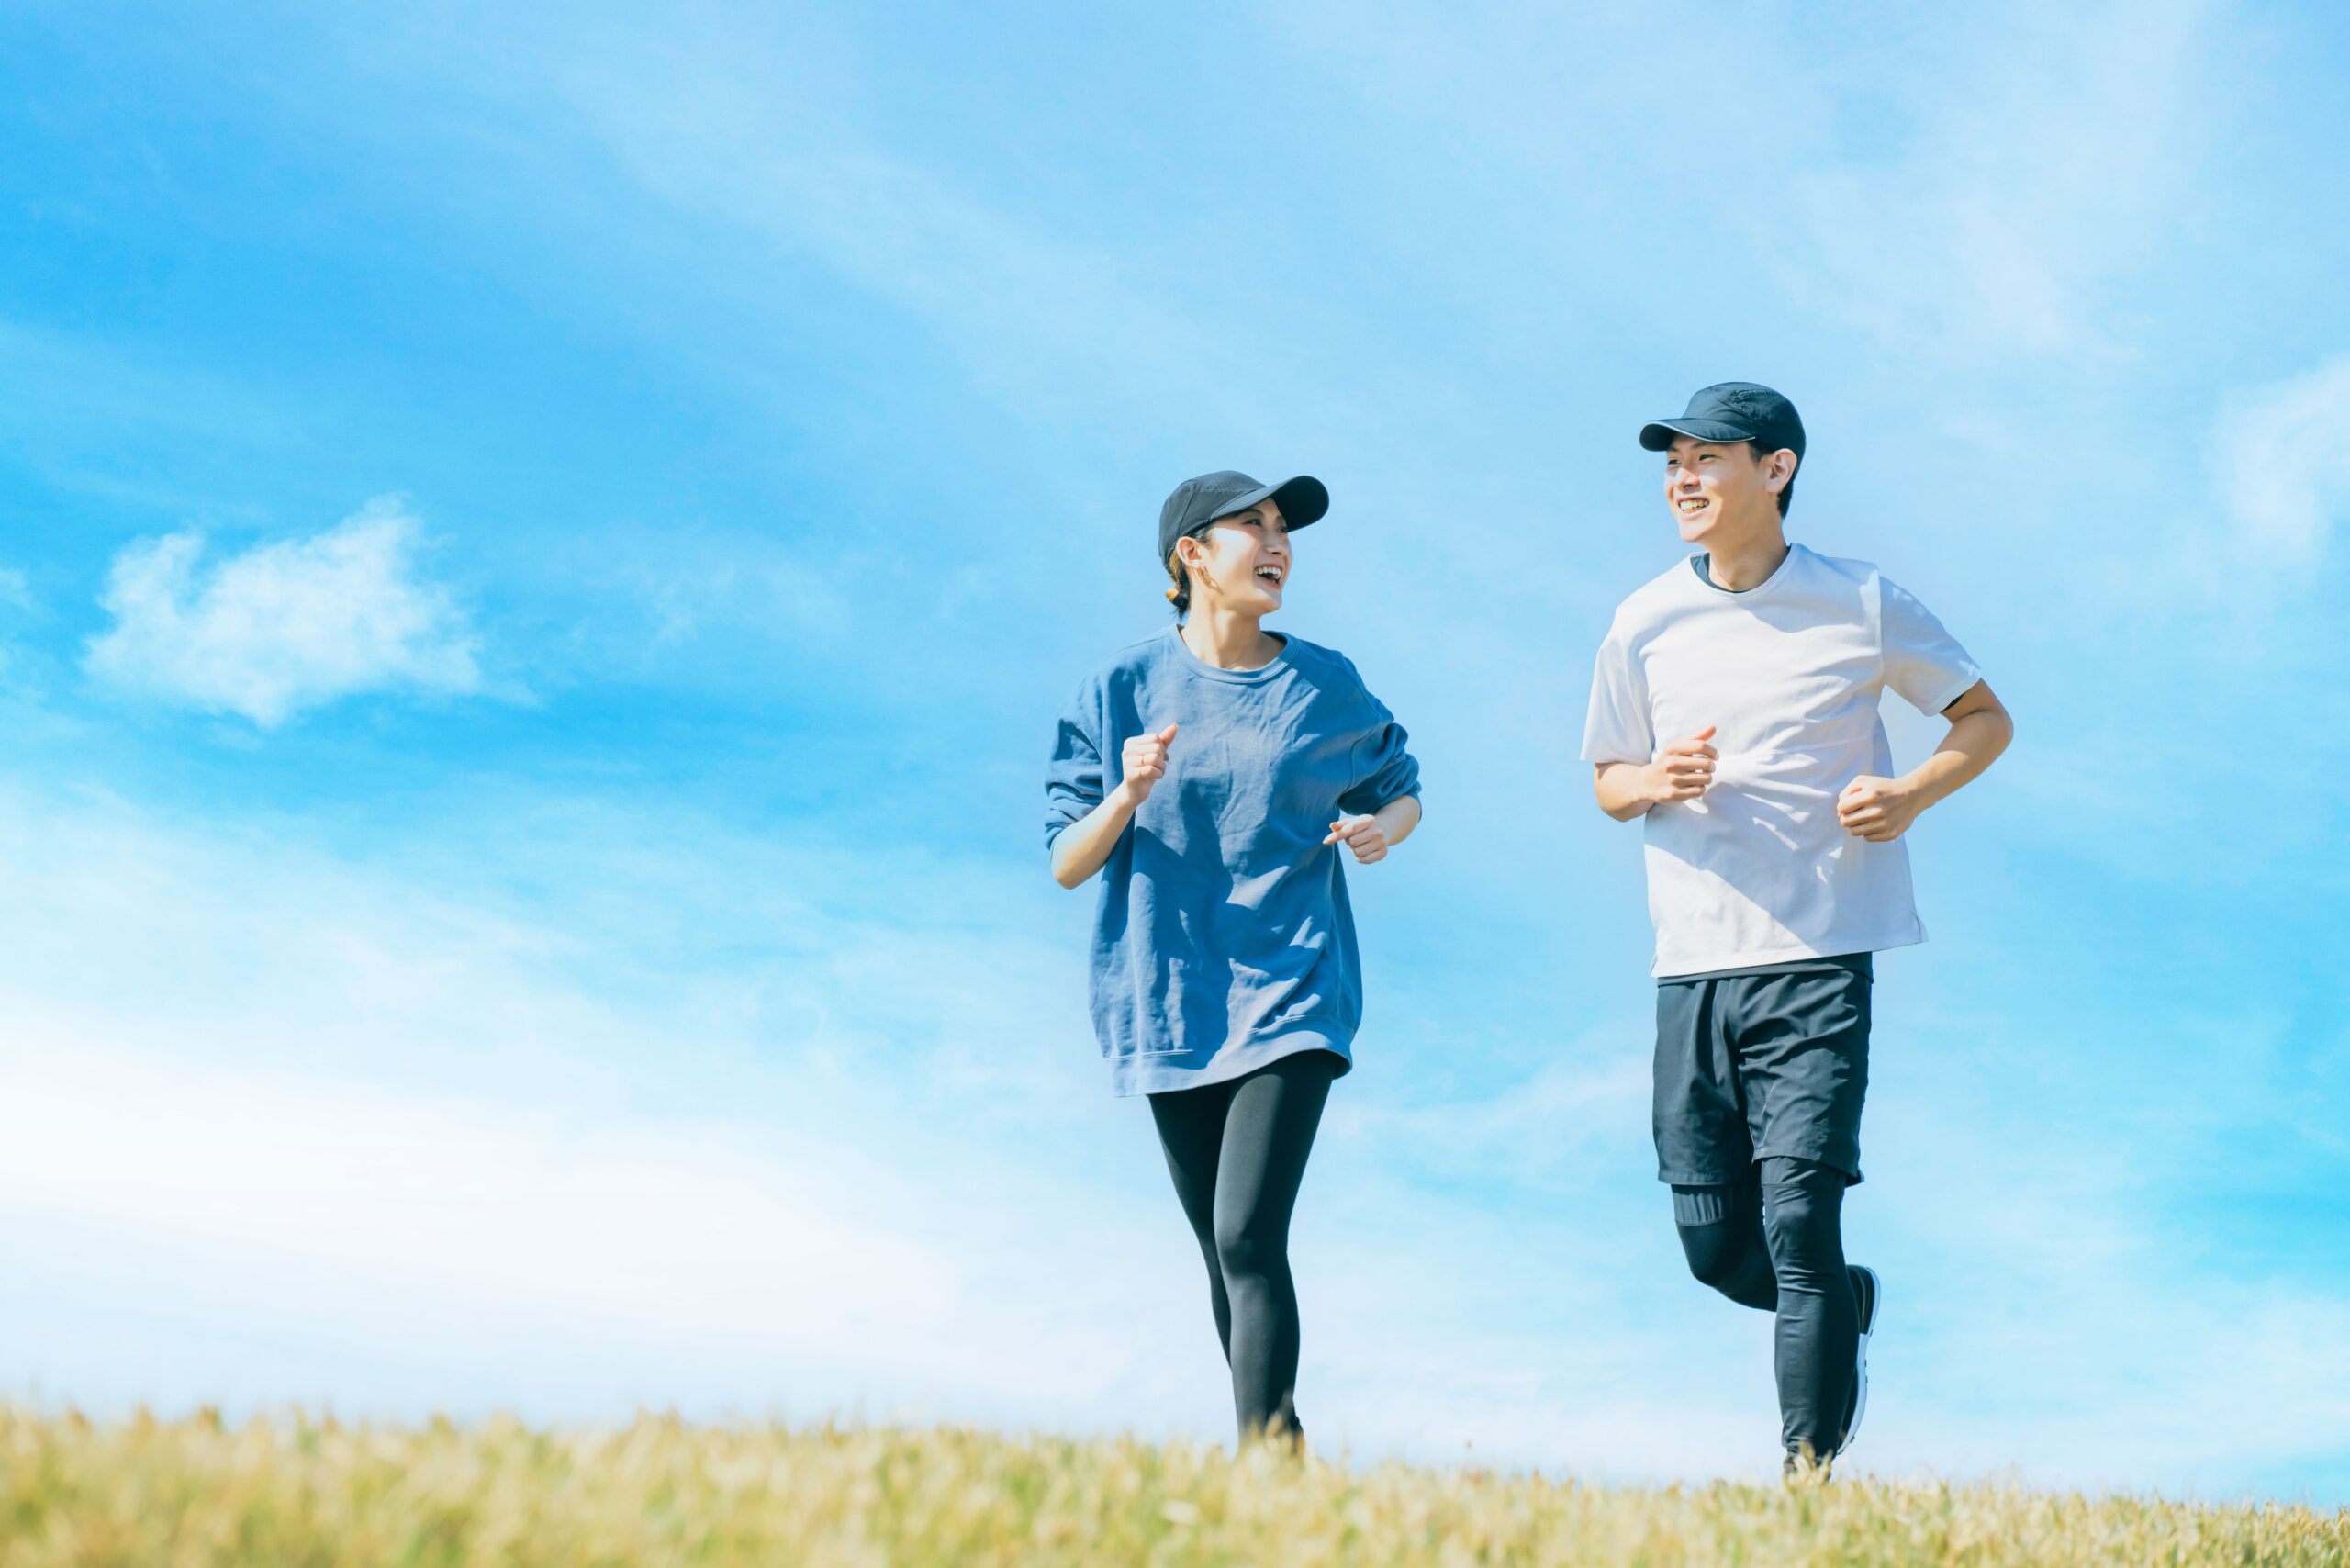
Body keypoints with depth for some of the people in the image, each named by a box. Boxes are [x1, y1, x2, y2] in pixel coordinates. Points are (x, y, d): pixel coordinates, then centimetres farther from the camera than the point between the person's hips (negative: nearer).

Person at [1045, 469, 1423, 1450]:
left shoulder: (1326, 687, 4)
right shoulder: (1123, 688, 2)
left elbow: (1401, 791, 20)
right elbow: (1067, 865, 3)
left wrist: (1380, 829, -4)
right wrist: (1129, 795, -17)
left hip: (1290, 994, -2)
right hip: (1170, 1002, 2)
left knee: (1249, 1237, -16)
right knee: (1221, 1253, 9)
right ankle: (1282, 1453, 23)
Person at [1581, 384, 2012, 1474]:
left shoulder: (1862, 605, 1)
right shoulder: (1643, 624, 7)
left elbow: (1986, 717, 11)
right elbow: (1607, 782, 16)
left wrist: (1914, 792, -9)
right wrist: (1656, 781, -8)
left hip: (1820, 957, -3)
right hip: (1692, 964, 3)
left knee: (1799, 1221, -12)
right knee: (1713, 1244, 6)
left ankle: (1809, 1478, -2)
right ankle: (1848, 1305, 38)